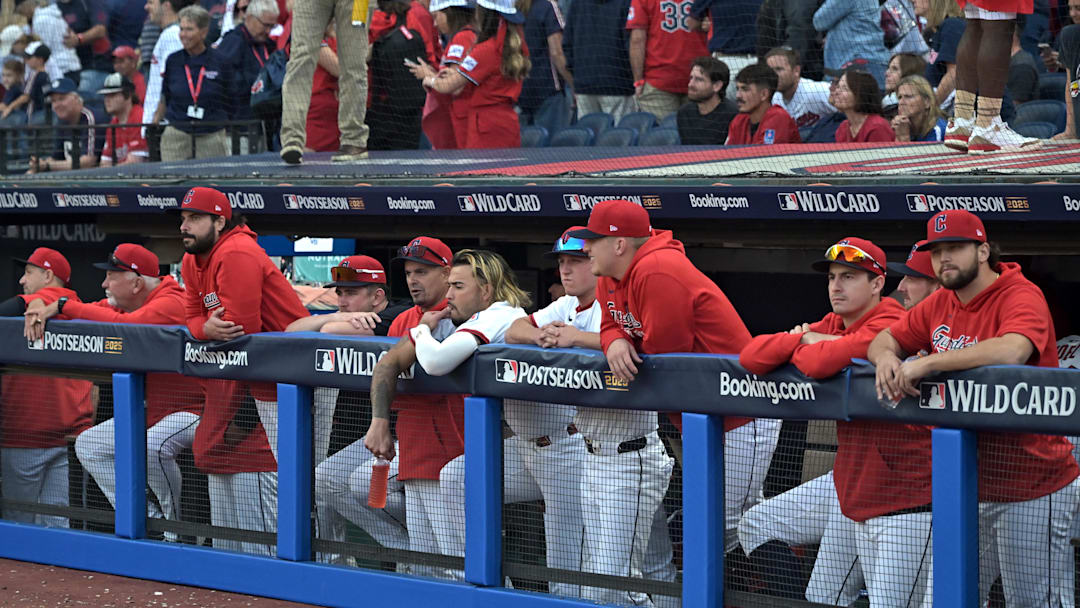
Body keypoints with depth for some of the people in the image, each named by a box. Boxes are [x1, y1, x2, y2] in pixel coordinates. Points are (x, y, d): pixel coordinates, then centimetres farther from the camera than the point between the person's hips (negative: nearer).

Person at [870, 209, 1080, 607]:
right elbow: (885, 339, 17)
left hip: (1032, 490, -8)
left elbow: (1011, 350, -34)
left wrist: (926, 363, -32)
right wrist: (886, 357, -9)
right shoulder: (941, 304, 10)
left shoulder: (1021, 296, -15)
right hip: (969, 487, 8)